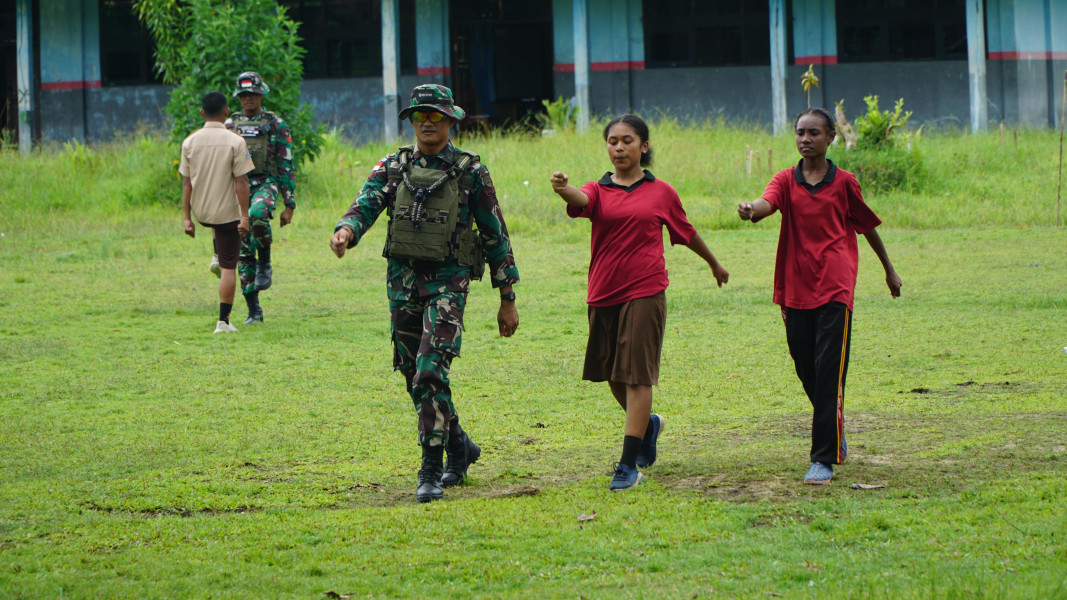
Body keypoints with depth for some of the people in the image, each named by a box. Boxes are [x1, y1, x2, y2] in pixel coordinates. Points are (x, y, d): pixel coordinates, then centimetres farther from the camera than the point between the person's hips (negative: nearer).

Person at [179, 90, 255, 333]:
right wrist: (244, 216, -10)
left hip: (200, 213, 4)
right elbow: (241, 182, -14)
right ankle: (223, 321, 0)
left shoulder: (190, 142, -4)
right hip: (227, 212, -4)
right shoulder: (235, 142, -13)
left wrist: (187, 218, 3)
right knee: (228, 268, 2)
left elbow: (186, 183, -2)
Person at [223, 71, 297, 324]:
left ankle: (265, 263, -14)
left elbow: (287, 167, 2)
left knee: (258, 215, -38)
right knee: (243, 252, 0)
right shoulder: (230, 125, 12)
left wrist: (289, 205, -2)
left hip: (265, 185, -4)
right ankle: (253, 310, 7)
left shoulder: (276, 125, 3)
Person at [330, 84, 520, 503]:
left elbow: (495, 234, 3)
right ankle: (459, 446, 33)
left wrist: (507, 298, 2)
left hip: (448, 280, -5)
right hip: (403, 280, 5)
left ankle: (432, 471, -14)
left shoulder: (470, 171, 0)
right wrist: (346, 230, -31)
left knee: (431, 372, -18)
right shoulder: (393, 167, 8)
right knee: (415, 377, 11)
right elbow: (366, 204, -6)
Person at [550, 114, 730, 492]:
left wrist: (714, 264, 34)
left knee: (636, 376, -9)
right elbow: (581, 200, -20)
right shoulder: (599, 191, 5)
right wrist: (563, 189, -44)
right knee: (614, 378, 12)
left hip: (645, 293, -3)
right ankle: (648, 425, 41)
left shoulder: (661, 193, 5)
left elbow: (686, 232, 21)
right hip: (603, 295, 3)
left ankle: (629, 465, -10)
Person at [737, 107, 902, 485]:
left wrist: (889, 269, 28)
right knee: (808, 374, 10)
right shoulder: (786, 181, 8)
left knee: (829, 374, -11)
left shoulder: (844, 183, 5)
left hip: (835, 288, -3)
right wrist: (751, 210, -39)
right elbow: (767, 203, -14)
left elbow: (867, 226, 18)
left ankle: (824, 459, -12)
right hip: (795, 290, 3)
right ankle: (835, 435, 35)